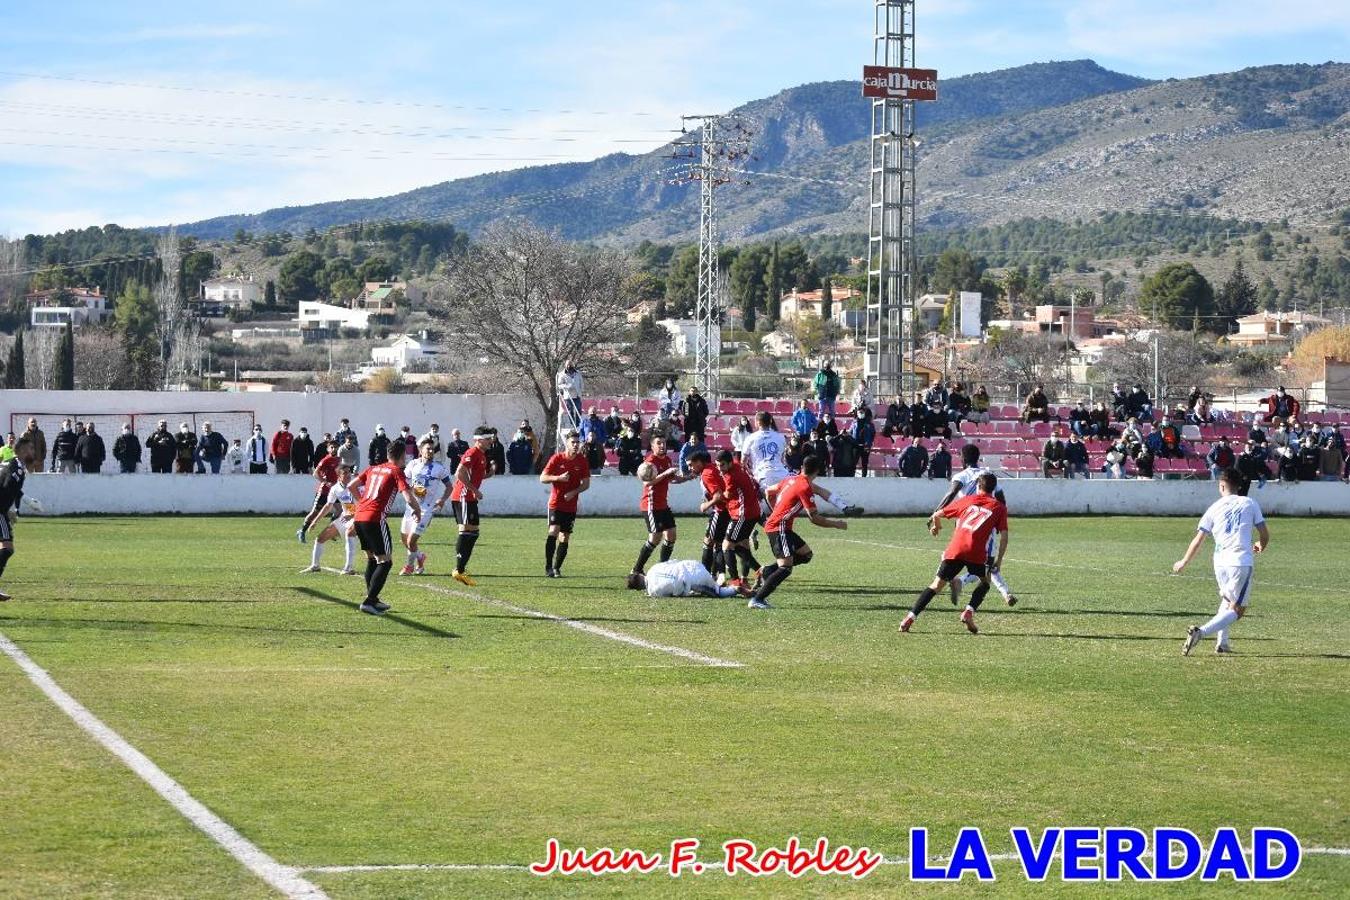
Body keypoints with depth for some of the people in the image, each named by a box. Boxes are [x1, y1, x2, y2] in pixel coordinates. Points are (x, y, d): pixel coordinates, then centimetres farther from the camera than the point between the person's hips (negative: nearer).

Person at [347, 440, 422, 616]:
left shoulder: (373, 469, 19)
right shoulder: (397, 472, 0)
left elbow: (351, 486, 22)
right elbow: (408, 498, -10)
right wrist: (418, 509, 9)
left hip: (359, 517, 7)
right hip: (375, 519, -7)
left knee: (372, 558, 22)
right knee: (385, 562, -1)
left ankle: (372, 599, 25)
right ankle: (369, 601, -11)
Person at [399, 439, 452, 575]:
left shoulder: (440, 468, -4)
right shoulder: (413, 464, 2)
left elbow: (449, 486, 5)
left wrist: (443, 499, -12)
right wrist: (412, 490, -12)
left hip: (427, 508, -4)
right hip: (412, 506, 4)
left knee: (411, 540, -9)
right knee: (404, 538, 13)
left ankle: (410, 565, 17)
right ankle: (420, 557, 40)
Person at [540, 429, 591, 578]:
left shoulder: (582, 461, 0)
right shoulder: (556, 458, -5)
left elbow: (586, 484, 5)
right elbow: (542, 478, -5)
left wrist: (573, 492, -12)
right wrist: (559, 478, -21)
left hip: (571, 505, 3)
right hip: (556, 503, -3)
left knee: (565, 537, 4)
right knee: (553, 531, -19)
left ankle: (556, 568, 15)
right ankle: (548, 567, -17)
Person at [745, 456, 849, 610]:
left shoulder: (791, 480, 11)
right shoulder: (806, 488, -15)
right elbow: (814, 518, -17)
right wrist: (836, 524, -5)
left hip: (771, 524, 10)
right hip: (779, 528, -10)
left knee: (806, 554, 18)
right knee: (785, 568, -15)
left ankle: (767, 571, 11)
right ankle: (757, 600, -19)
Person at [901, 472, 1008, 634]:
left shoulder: (967, 500, 22)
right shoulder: (999, 508, 16)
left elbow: (937, 514, 27)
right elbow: (1004, 535, 5)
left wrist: (936, 526, 49)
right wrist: (999, 560, 12)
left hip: (955, 549, 2)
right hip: (977, 553, -2)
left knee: (937, 584, 7)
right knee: (985, 582, 24)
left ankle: (910, 617, -3)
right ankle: (969, 612, 3)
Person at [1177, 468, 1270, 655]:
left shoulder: (1215, 508, 8)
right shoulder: (1249, 504, 6)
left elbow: (1198, 540, 6)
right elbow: (1265, 534, 6)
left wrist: (1184, 563, 19)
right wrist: (1261, 547, 30)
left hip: (1220, 561, 3)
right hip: (1242, 561, -3)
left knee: (1227, 600, 28)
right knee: (1237, 610, 1)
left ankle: (1221, 642, 17)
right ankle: (1201, 632, -20)